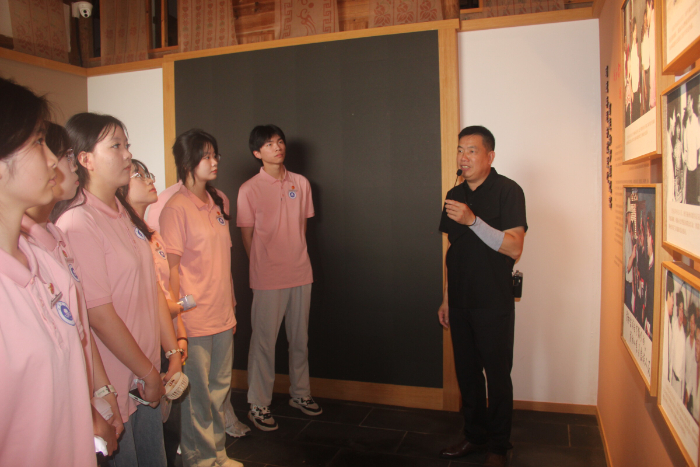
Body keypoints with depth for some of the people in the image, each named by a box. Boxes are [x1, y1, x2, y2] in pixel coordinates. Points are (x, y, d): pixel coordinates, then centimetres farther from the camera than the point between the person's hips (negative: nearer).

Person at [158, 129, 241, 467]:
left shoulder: (220, 201, 8)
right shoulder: (176, 208, -13)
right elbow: (172, 268, -12)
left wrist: (232, 305, 15)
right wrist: (176, 319, -11)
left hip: (222, 315, 7)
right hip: (194, 318, -7)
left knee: (220, 386, 18)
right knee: (198, 392, 8)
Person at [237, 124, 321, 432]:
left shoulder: (301, 183, 6)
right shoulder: (249, 189, -6)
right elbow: (247, 236, -1)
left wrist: (295, 258, 9)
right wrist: (262, 267, 4)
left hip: (301, 274, 4)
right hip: (268, 279, -4)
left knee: (300, 339, 15)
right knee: (264, 341, 4)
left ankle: (300, 394, 32)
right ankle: (258, 405, 19)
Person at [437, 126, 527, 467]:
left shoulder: (507, 191, -8)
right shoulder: (455, 195, 11)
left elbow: (514, 248, -17)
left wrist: (472, 220, -27)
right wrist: (446, 299, 15)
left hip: (494, 304, -6)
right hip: (461, 302, 6)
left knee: (497, 375, 4)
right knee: (466, 372, 14)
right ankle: (474, 436, 31)